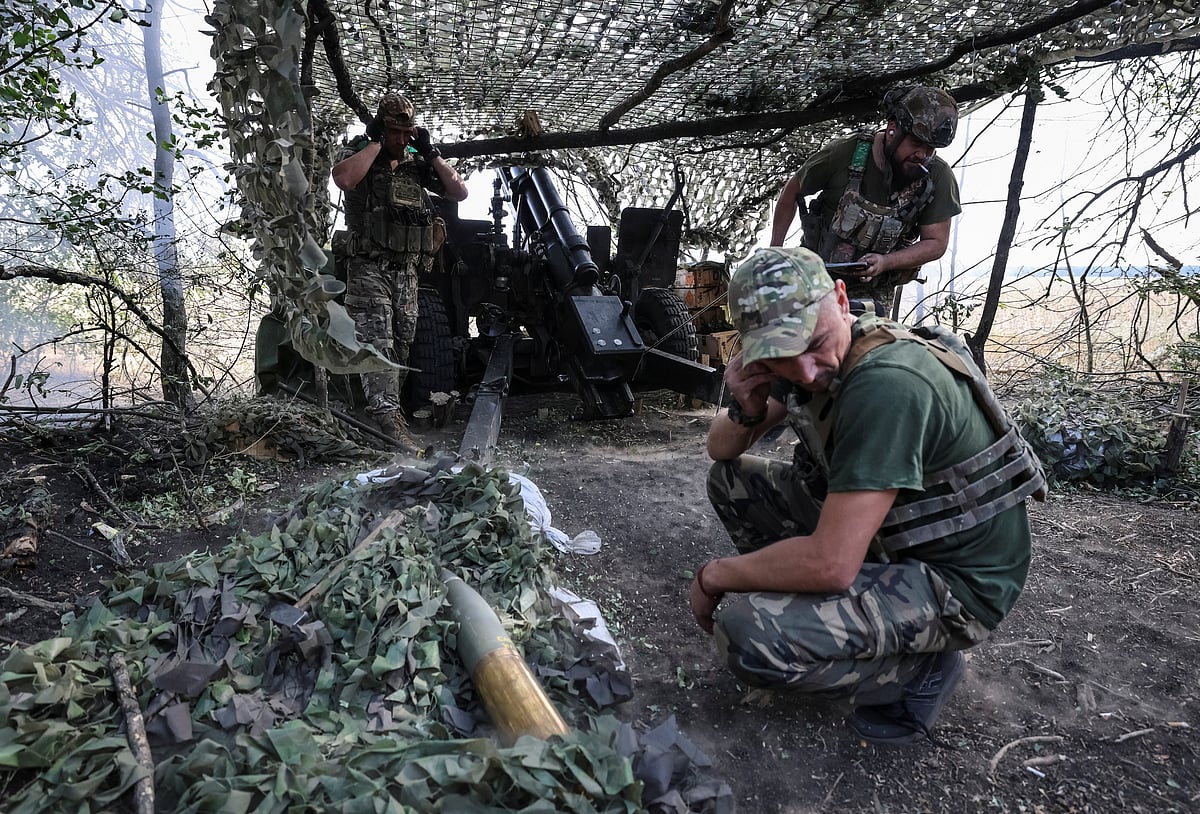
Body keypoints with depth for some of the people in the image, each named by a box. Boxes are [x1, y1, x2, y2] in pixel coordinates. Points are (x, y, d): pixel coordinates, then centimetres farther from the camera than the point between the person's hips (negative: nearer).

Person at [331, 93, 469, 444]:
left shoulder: (417, 162, 15)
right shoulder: (359, 152, 2)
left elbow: (460, 192, 10)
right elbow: (344, 178, -23)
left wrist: (430, 152, 4)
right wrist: (375, 141, -12)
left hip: (407, 270, 5)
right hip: (369, 267, -5)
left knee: (400, 346, 10)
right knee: (377, 343, -15)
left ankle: (389, 407, 23)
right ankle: (387, 417, -20)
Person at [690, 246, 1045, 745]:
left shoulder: (887, 384, -32)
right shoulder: (804, 357, -4)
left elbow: (831, 564, -34)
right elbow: (722, 449, 6)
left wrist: (713, 576, -18)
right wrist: (746, 411, -18)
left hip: (956, 582, -8)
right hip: (886, 538, 9)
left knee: (746, 633, -28)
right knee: (731, 479, 5)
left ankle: (920, 669, -2)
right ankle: (810, 612, 12)